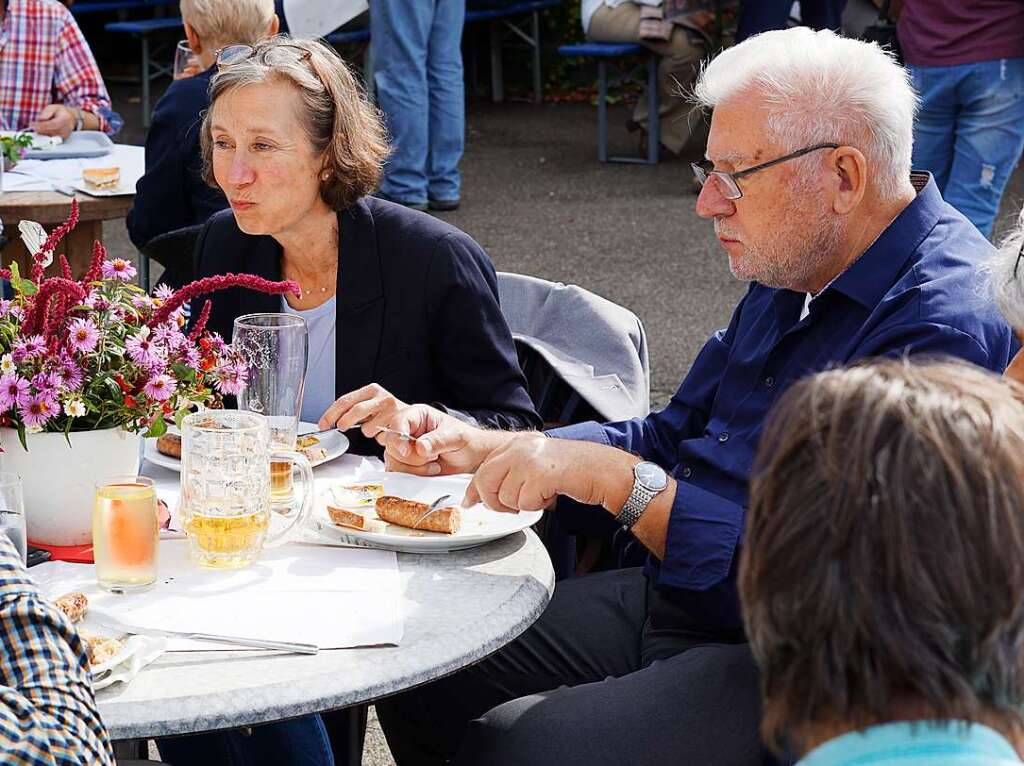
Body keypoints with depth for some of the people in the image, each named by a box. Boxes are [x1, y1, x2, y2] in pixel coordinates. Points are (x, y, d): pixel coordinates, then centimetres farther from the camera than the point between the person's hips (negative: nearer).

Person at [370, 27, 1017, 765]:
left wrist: (613, 479, -26)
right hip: (670, 605, 10)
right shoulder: (795, 277, 10)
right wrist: (479, 449, 6)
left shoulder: (944, 327, -24)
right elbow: (670, 440, 19)